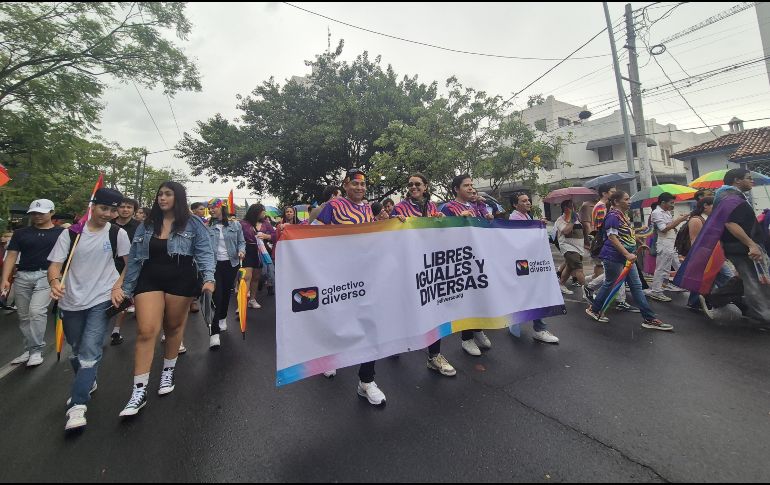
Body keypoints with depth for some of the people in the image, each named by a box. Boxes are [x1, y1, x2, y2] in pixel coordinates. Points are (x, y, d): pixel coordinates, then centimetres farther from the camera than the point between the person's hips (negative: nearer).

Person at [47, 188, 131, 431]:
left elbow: (130, 264, 3)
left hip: (102, 300, -3)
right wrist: (55, 281, -26)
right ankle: (87, 384, 42)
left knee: (90, 352, -13)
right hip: (71, 302, 3)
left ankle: (77, 406, -7)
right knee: (77, 351, 19)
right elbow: (55, 264, -5)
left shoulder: (118, 233, -5)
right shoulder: (70, 233, -2)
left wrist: (118, 287, -9)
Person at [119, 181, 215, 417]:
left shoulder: (193, 224, 0)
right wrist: (126, 289, 12)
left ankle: (168, 372, 34)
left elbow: (205, 253, -7)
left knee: (174, 328, 12)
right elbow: (134, 259, 13)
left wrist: (208, 278, -22)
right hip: (149, 281, 2)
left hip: (180, 281, -2)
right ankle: (139, 391, 3)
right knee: (145, 332, -5)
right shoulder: (147, 225, 11)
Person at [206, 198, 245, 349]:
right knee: (216, 294, -9)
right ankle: (214, 333, -6)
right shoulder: (207, 226, 2)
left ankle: (222, 318, 39)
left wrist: (241, 250, -11)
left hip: (231, 263, 2)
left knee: (227, 292, 14)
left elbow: (241, 241, 8)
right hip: (214, 264, -2)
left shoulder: (235, 225, 4)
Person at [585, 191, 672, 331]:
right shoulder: (613, 216, -16)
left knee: (636, 286, 9)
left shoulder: (624, 215, 13)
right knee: (610, 284, 4)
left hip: (627, 257, 9)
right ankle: (593, 309, 21)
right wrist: (627, 254, -26)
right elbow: (612, 237, -23)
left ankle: (650, 319, 15)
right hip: (614, 257, -9)